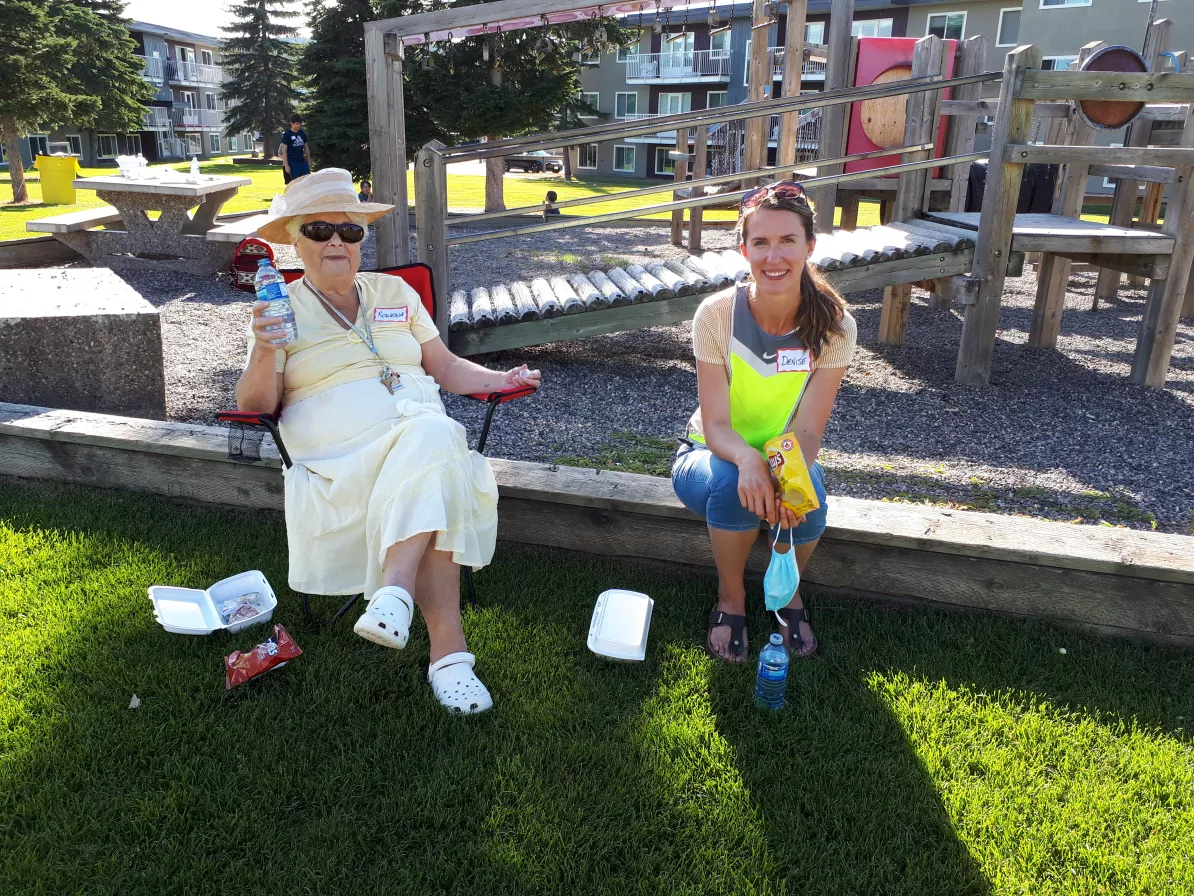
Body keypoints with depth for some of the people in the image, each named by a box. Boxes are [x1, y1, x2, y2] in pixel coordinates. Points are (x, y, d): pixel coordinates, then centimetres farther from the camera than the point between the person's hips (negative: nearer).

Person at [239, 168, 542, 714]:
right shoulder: (281, 309, 15)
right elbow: (255, 405, 5)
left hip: (426, 433, 3)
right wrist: (265, 352, -13)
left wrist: (500, 379, 9)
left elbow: (446, 368, 26)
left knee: (434, 437, -36)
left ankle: (395, 588, -41)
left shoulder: (395, 293, 23)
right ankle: (448, 647, -40)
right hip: (341, 460, -3)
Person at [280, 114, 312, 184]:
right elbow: (284, 151, -8)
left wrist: (309, 161, 14)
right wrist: (286, 165, -15)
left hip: (303, 162, 5)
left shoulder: (303, 134, 10)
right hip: (292, 163, -5)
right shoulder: (287, 135, -6)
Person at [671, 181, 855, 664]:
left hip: (785, 457, 1)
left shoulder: (833, 325, -18)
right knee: (734, 485, -36)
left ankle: (787, 589, 4)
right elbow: (715, 423, -21)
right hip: (712, 455, -1)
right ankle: (731, 598, -5)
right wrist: (748, 459, -44)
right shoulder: (716, 314, -21)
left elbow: (806, 430, -19)